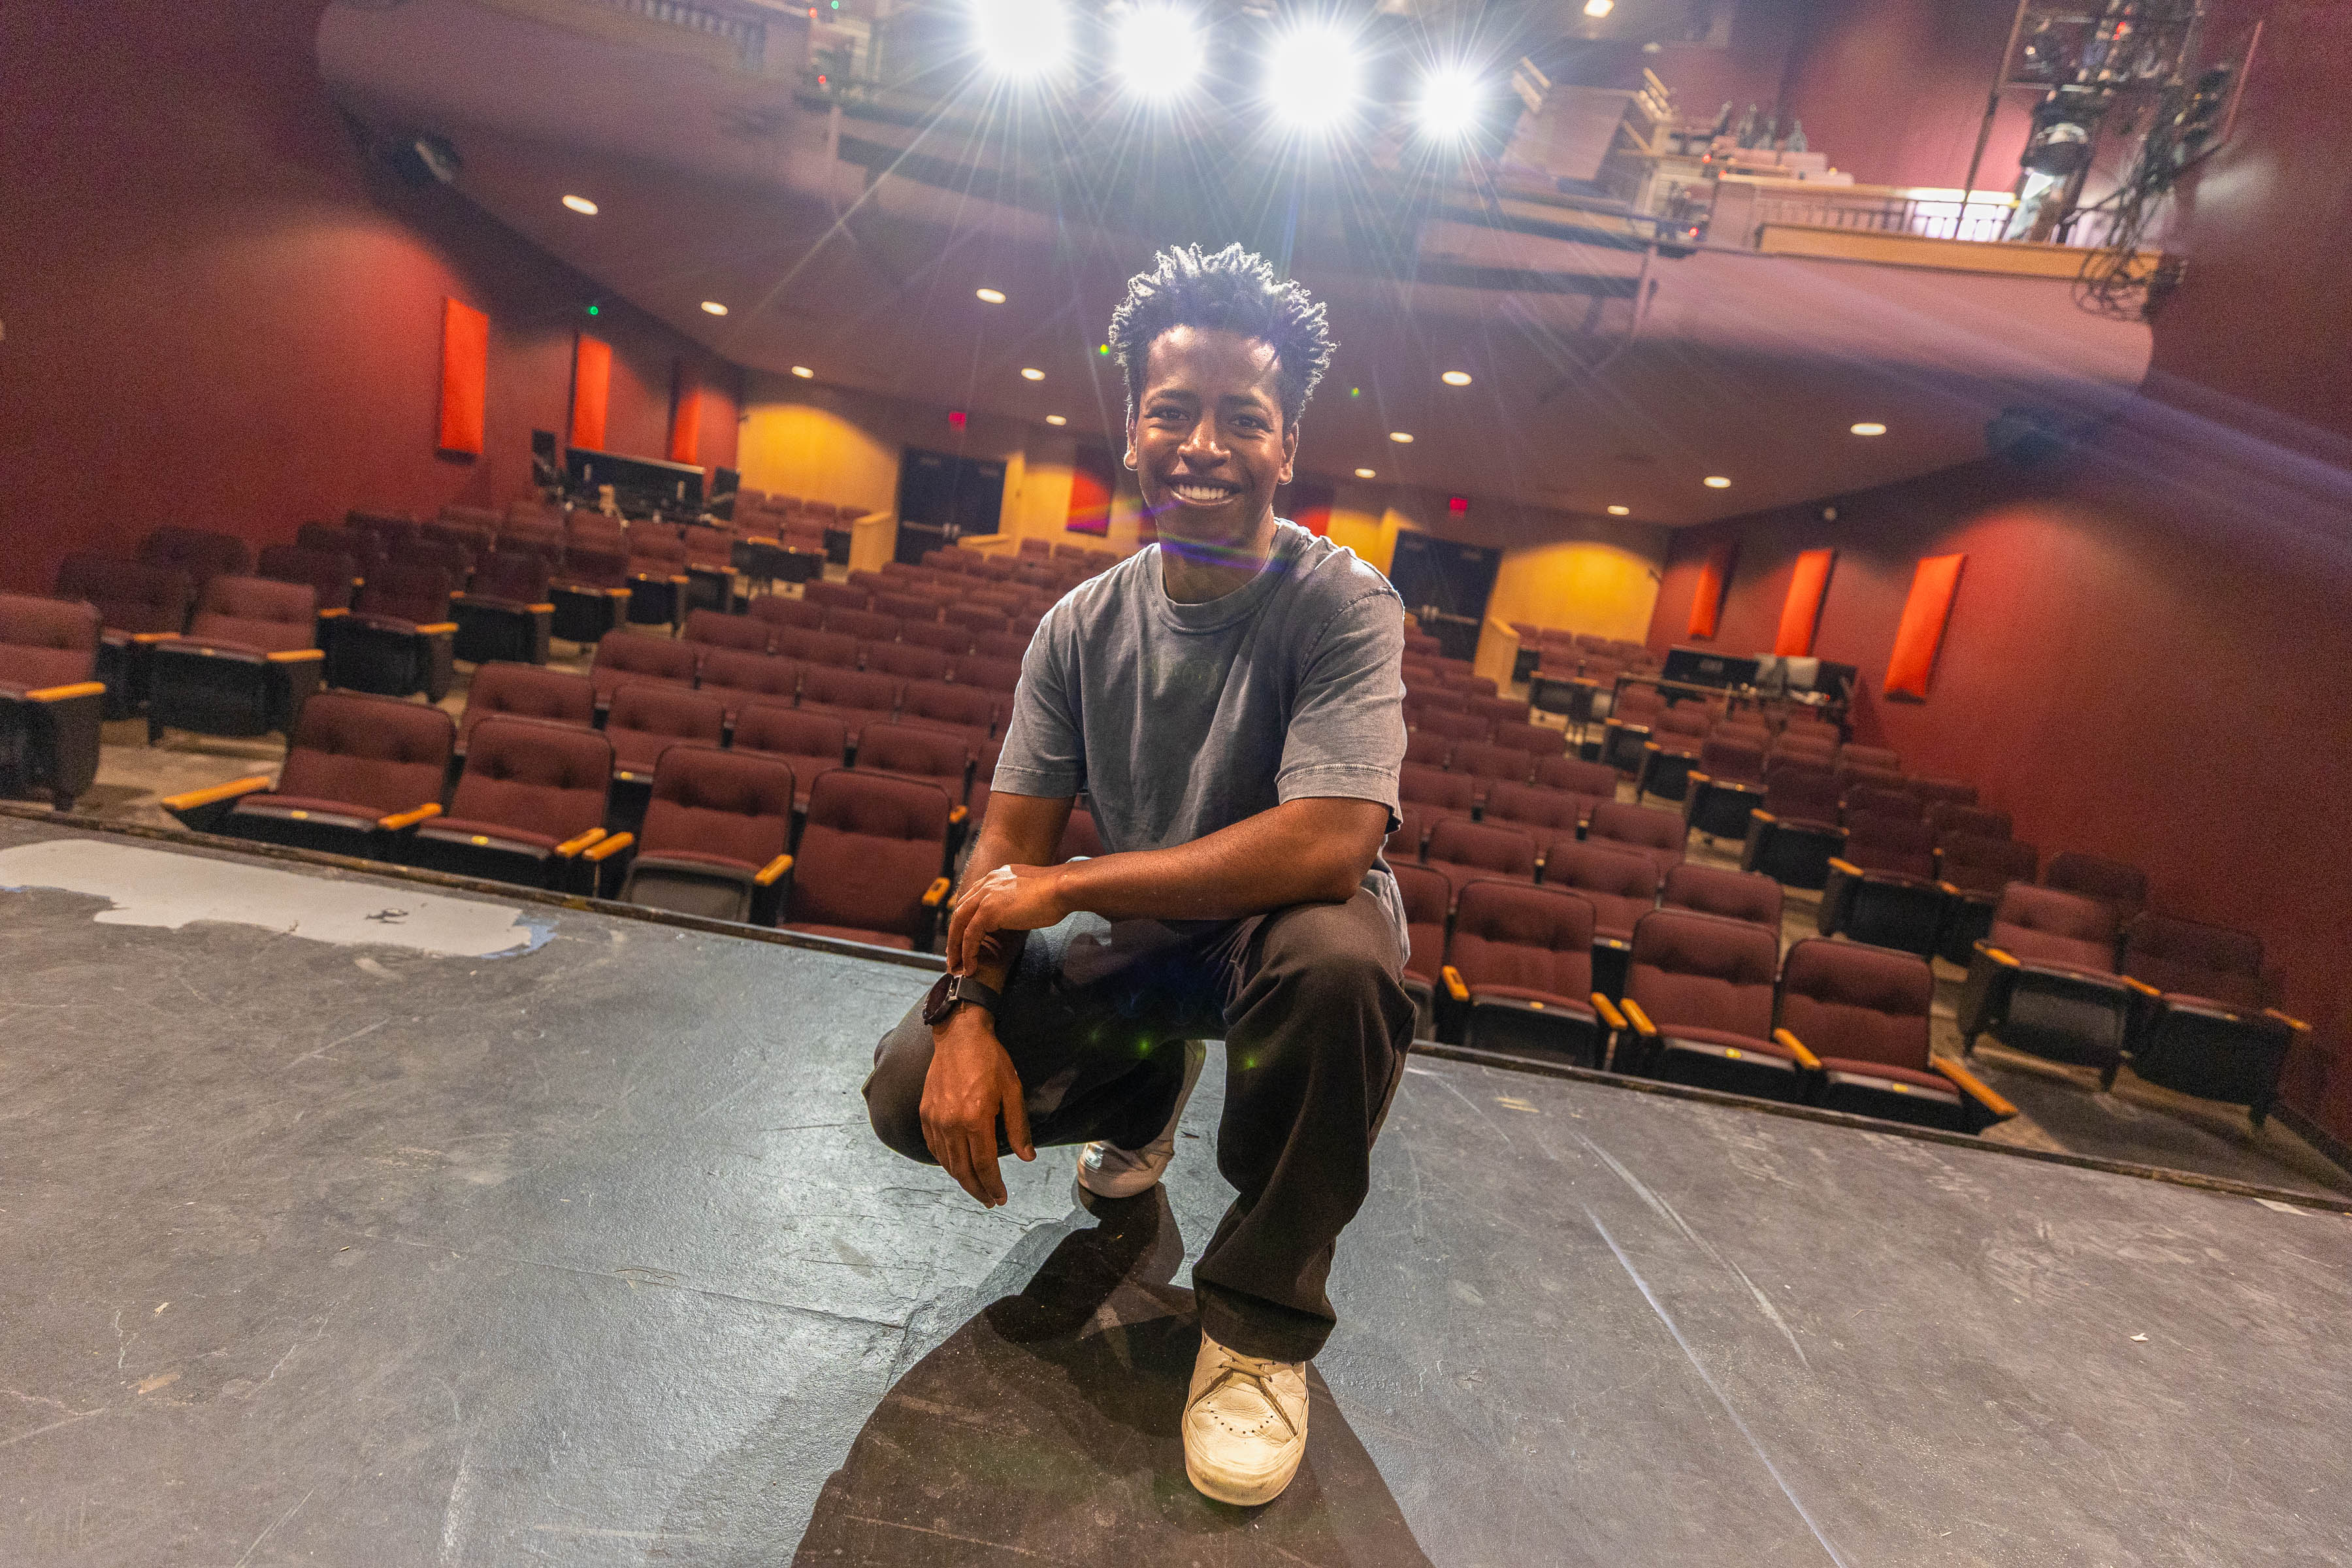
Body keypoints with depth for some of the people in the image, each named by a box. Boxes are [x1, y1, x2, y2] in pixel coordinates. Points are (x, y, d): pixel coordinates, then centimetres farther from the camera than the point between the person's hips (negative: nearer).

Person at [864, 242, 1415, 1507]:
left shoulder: (1341, 605, -18)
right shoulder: (1084, 625, -4)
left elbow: (1328, 845, -33)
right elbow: (1006, 845, -3)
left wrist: (1063, 886, -26)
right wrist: (970, 1005, -20)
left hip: (1278, 929, -3)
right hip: (1127, 945, 4)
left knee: (1338, 957, -39)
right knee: (913, 1091, -10)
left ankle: (1261, 1317, -10)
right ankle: (1147, 1095, 23)